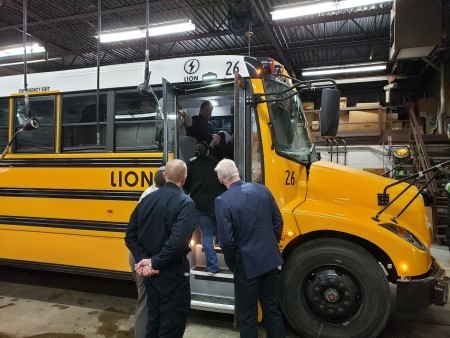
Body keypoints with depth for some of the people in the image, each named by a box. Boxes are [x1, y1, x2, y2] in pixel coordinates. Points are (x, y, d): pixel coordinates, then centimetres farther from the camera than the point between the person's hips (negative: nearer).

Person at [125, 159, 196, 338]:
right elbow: (178, 240, -29)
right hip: (173, 272, -6)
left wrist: (144, 259, -4)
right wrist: (155, 263, -18)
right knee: (172, 323, 9)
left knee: (154, 318, 22)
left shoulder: (147, 199, 1)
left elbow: (130, 236, 1)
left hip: (151, 272, 6)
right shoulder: (185, 202, -17)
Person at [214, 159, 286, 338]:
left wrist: (232, 263, -2)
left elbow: (226, 240, -19)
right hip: (270, 259, 5)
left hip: (247, 264, -5)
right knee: (272, 307, 22)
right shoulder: (262, 189, -2)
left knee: (247, 315, 13)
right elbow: (278, 221, 4)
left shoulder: (223, 201, -17)